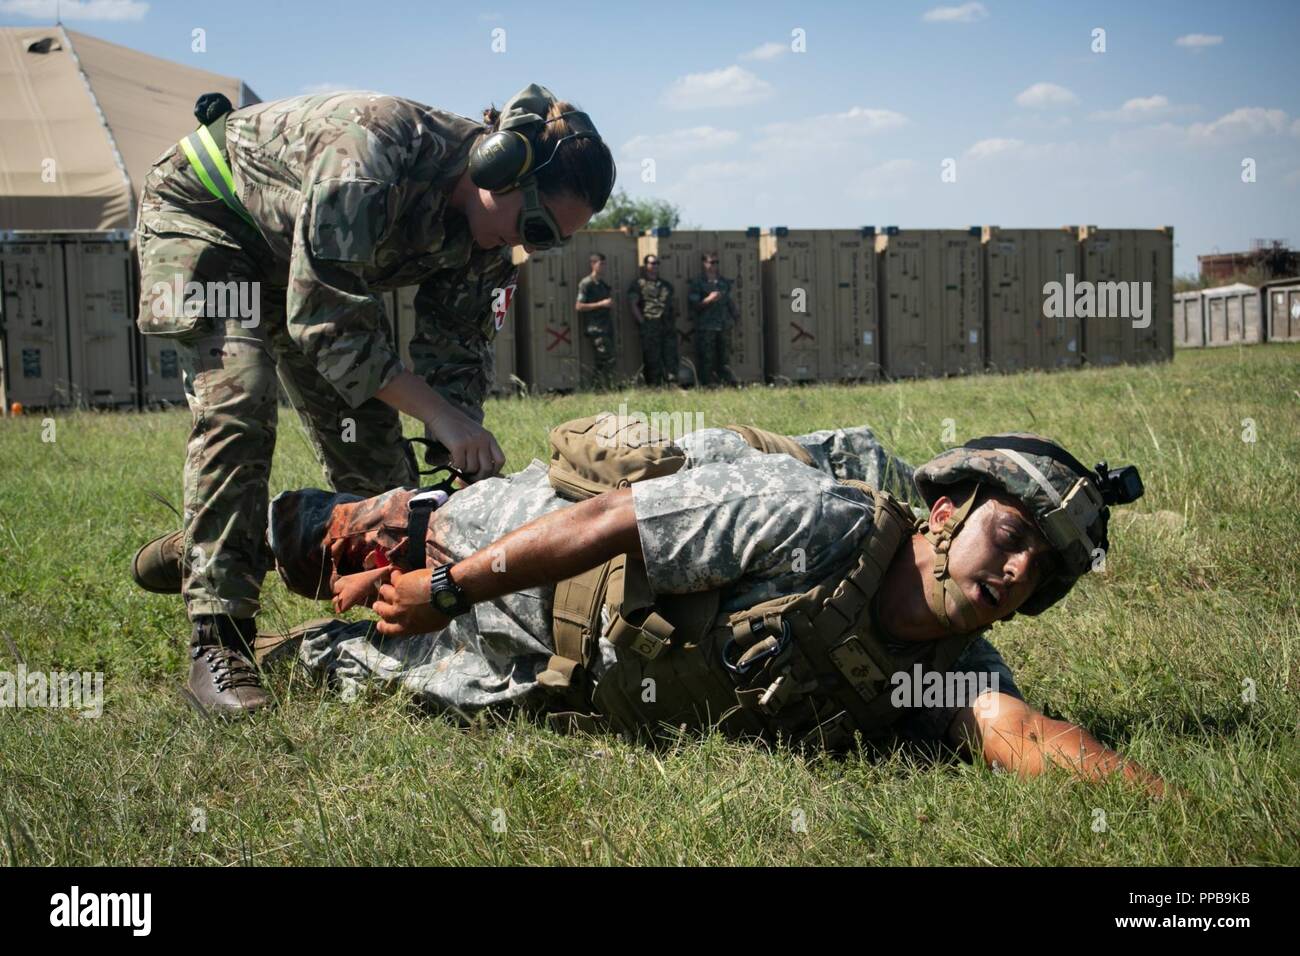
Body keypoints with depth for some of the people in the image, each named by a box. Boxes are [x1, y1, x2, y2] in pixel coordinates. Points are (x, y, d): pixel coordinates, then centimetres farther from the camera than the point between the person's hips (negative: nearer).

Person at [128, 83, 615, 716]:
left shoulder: (484, 227, -15)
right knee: (238, 399, -26)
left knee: (370, 442, -1)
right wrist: (441, 416, -40)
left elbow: (457, 352, -9)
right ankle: (216, 649, -23)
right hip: (202, 210, -7)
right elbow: (324, 320, -38)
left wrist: (468, 464, -22)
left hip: (296, 257, 8)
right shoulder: (371, 154, -40)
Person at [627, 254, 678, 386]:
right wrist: (642, 322, -11)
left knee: (671, 357, -1)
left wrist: (673, 321, 13)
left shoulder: (666, 284, 20)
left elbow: (673, 304, 24)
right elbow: (633, 304, -5)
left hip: (668, 326, 5)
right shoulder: (638, 284, 2)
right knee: (652, 360, -3)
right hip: (649, 328, -5)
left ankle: (672, 384, -1)